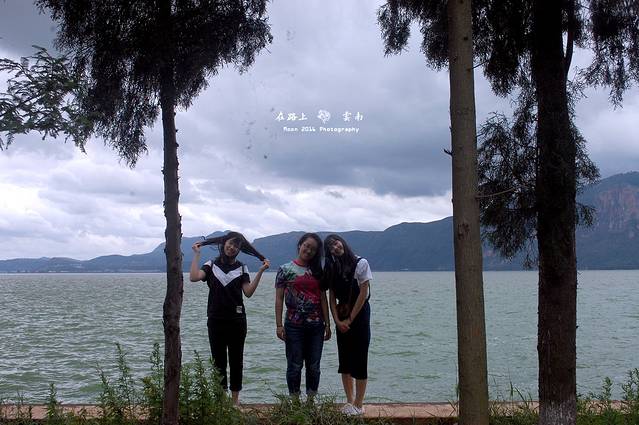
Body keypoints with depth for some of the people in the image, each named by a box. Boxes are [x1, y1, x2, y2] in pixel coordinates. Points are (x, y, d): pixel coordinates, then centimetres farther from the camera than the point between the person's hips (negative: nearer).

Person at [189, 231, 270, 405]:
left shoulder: (241, 268, 7)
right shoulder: (211, 265, 6)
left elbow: (248, 292, -6)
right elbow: (194, 277, -13)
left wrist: (260, 272, -12)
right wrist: (196, 254, -10)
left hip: (237, 320, 1)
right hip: (216, 320, -1)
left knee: (236, 360, 6)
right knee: (218, 361, 3)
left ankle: (235, 398, 14)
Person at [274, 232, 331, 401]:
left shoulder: (318, 271, 10)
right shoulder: (286, 270, 0)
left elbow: (323, 299, 9)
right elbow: (279, 299, -2)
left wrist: (327, 324, 4)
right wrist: (279, 325, -9)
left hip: (316, 325, 3)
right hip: (294, 325, -3)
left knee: (314, 366, 8)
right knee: (295, 366, 3)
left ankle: (311, 400, 18)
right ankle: (295, 401, 13)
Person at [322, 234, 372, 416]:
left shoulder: (360, 263, -8)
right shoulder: (332, 268, 7)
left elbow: (363, 294, -11)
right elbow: (332, 298, 4)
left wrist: (349, 320, -11)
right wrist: (337, 320, -9)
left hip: (359, 314, -5)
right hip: (341, 317, 5)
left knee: (359, 360, -4)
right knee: (345, 361, 6)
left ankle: (358, 405, 1)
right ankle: (349, 402, 13)